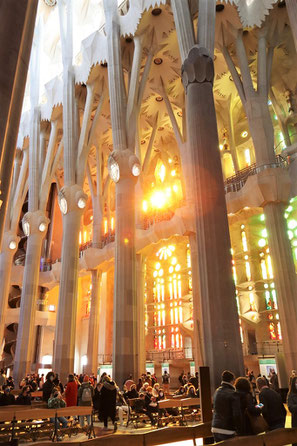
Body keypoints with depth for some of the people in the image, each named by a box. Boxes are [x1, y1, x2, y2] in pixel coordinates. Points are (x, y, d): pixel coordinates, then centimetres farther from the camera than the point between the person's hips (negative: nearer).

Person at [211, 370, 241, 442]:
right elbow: (237, 414, -16)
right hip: (227, 431, -6)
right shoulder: (233, 394, -15)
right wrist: (238, 428, -3)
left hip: (215, 428, 6)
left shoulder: (217, 391, 5)